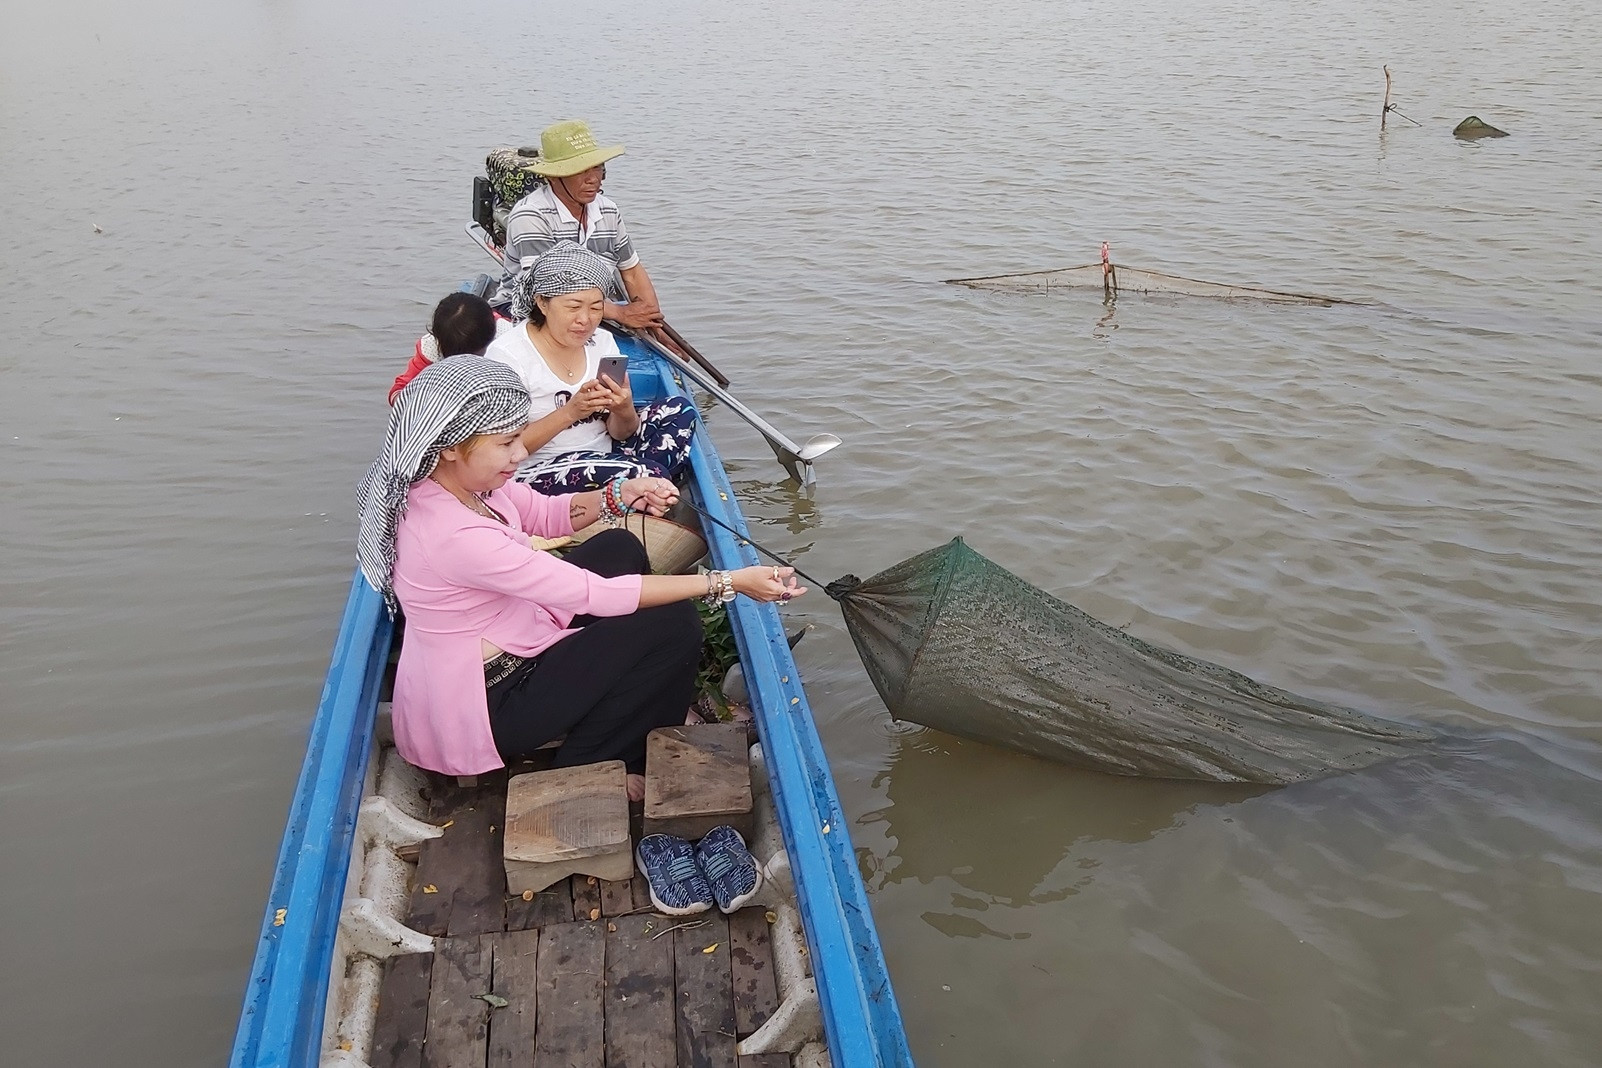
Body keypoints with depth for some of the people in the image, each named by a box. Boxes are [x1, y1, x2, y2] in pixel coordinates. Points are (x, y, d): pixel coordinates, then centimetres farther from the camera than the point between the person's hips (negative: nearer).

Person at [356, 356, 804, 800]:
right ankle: (588, 769, 8)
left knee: (618, 548, 14)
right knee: (673, 623, -10)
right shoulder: (455, 535, -34)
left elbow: (545, 514, 8)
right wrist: (727, 582, -27)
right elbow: (594, 595, -30)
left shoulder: (459, 479, -8)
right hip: (479, 713, -9)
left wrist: (620, 495, -12)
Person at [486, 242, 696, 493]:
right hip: (537, 474, -8)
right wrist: (569, 412, -26)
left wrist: (624, 412, -18)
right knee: (646, 473, -30)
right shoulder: (507, 354, -13)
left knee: (678, 410, -4)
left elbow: (620, 434, 6)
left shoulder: (602, 341, 6)